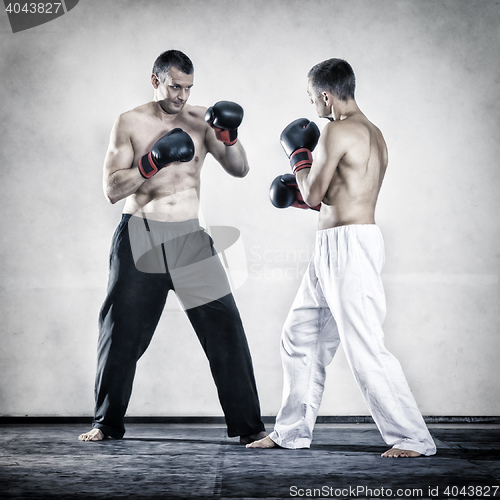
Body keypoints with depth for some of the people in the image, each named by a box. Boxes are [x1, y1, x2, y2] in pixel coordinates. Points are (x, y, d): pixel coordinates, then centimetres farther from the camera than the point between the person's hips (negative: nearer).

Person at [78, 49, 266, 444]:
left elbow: (240, 170, 1)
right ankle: (107, 423, 25)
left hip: (188, 237, 1)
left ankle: (248, 426, 4)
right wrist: (153, 161, -18)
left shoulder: (201, 121, 7)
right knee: (122, 333, 6)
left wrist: (229, 138, -17)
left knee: (225, 330, -5)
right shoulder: (130, 123, 1)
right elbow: (112, 189, -5)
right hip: (140, 237, -1)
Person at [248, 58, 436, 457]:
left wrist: (299, 155, 7)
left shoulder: (337, 131, -12)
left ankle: (414, 438, 2)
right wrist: (299, 196, 21)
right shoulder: (373, 134, 17)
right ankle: (293, 431, 24)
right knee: (300, 336, 15)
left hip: (349, 245, -11)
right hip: (333, 249, 11)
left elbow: (314, 193, -9)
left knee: (364, 348, -7)